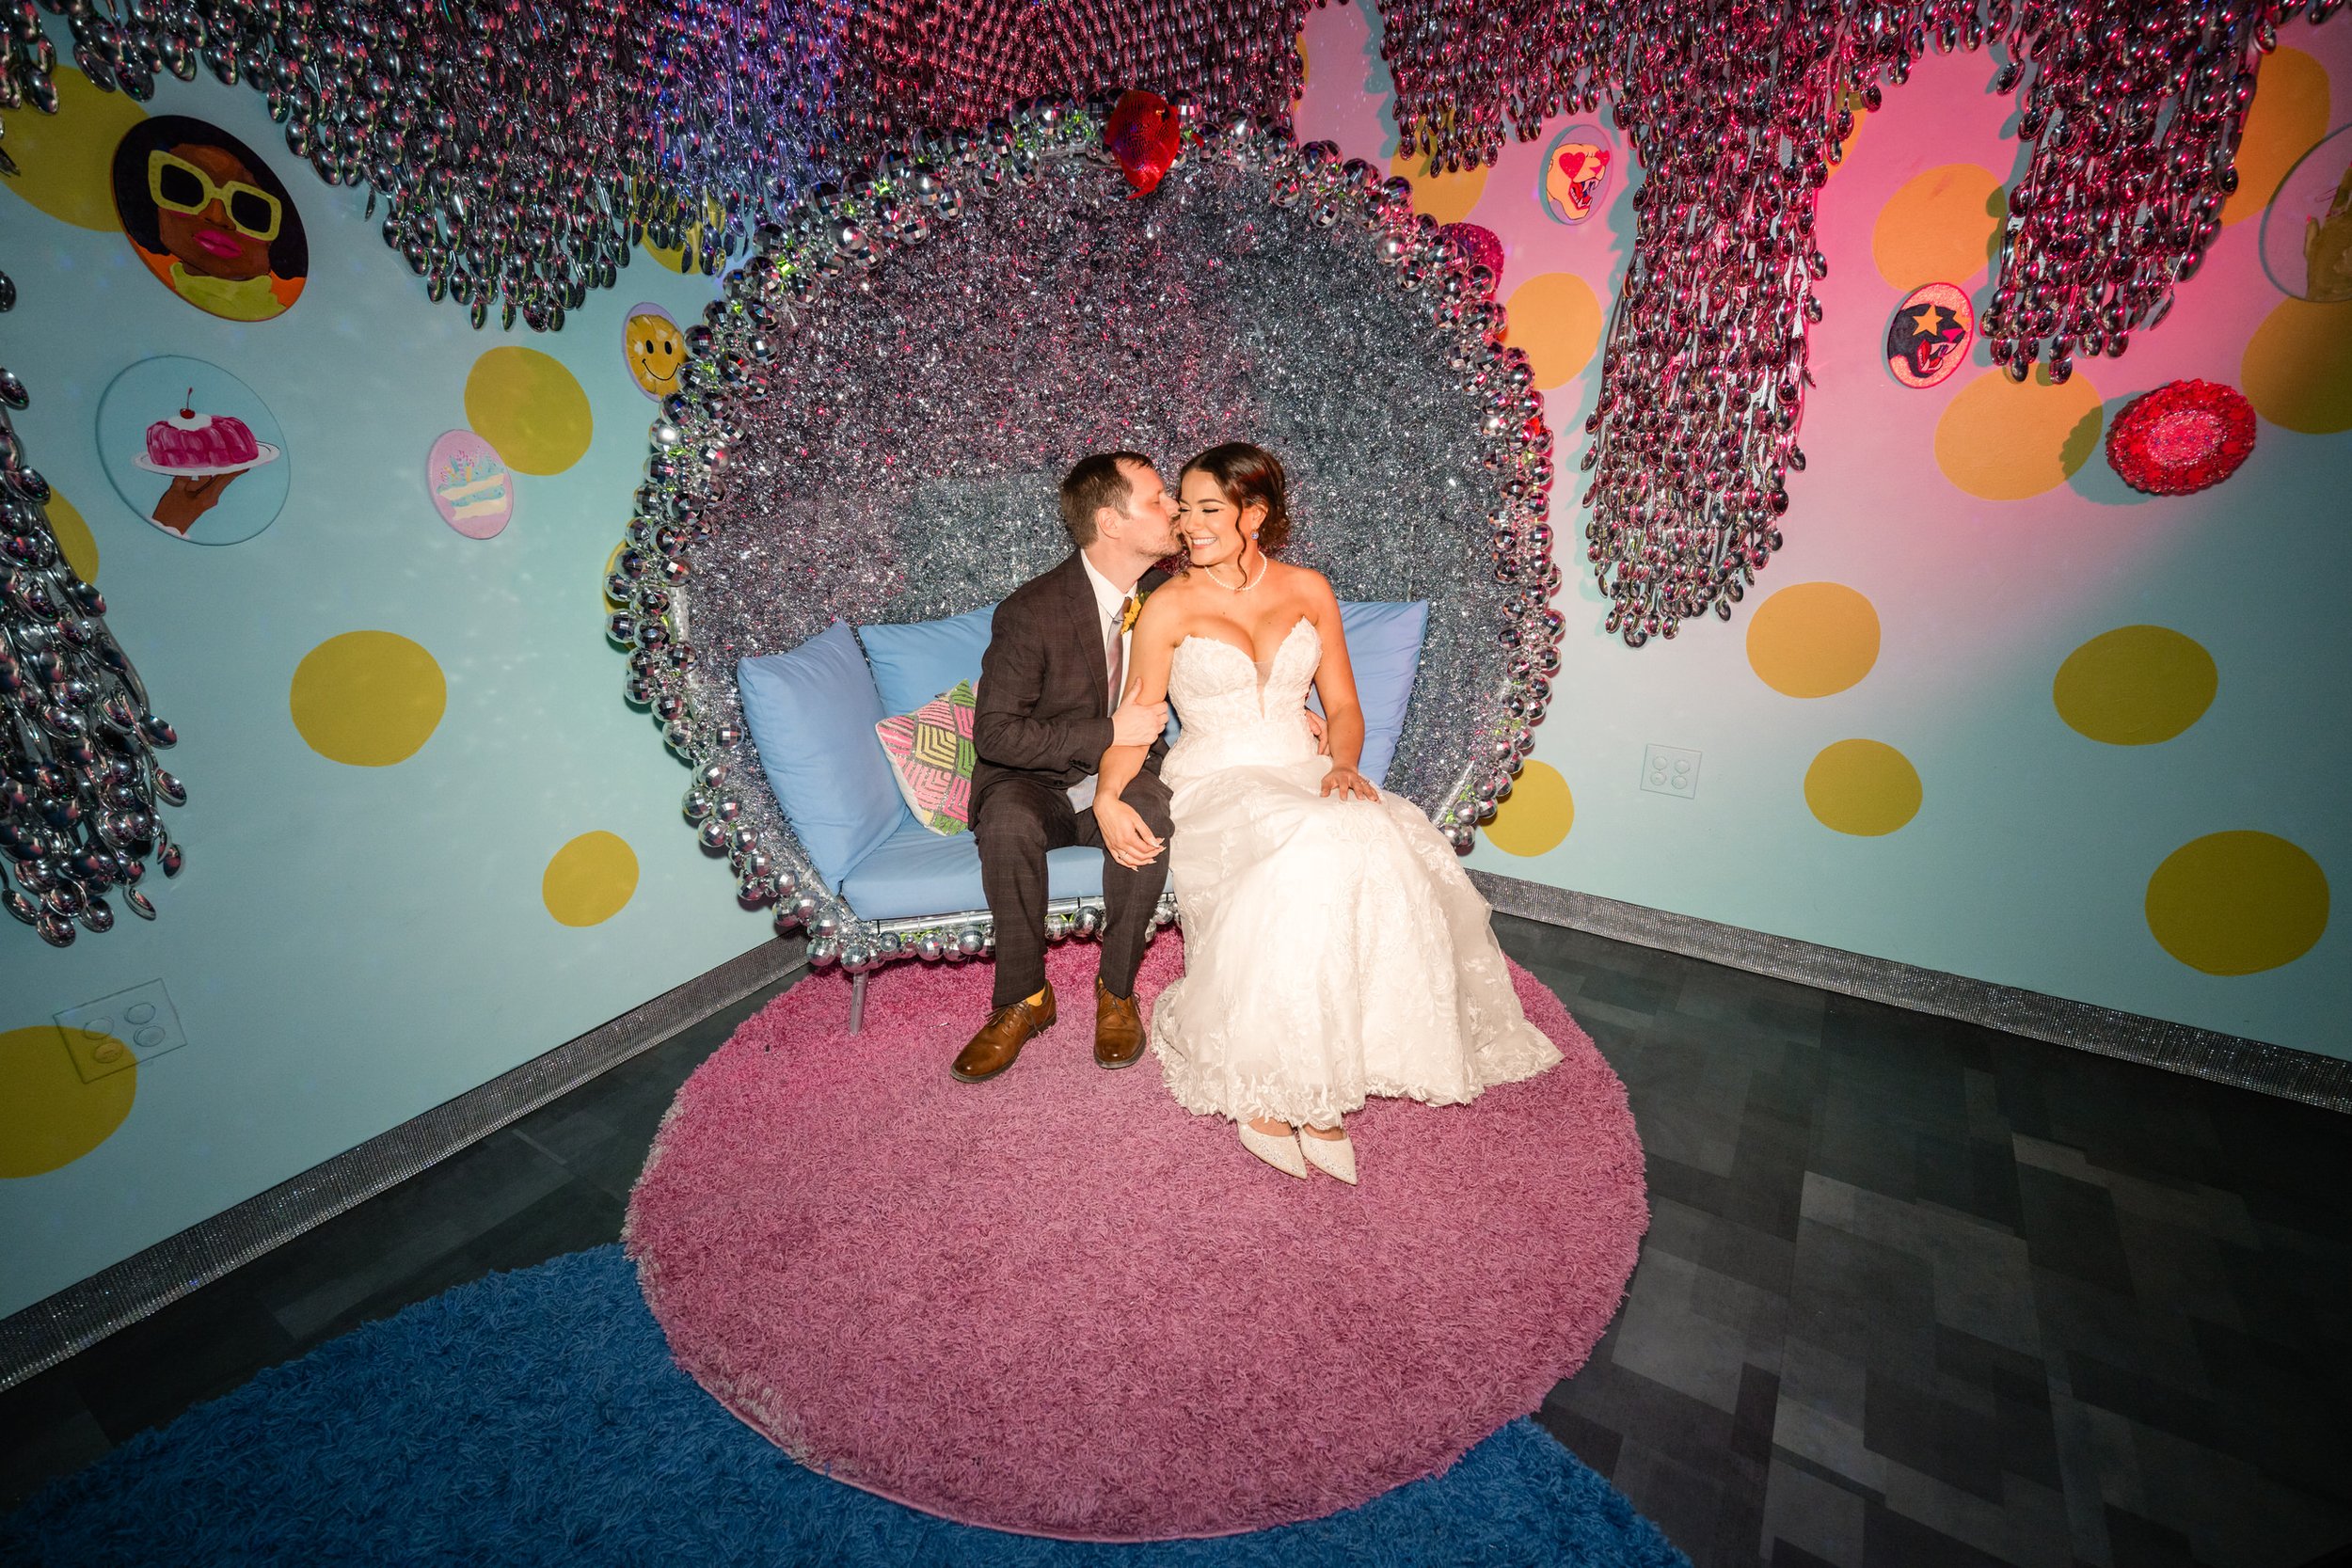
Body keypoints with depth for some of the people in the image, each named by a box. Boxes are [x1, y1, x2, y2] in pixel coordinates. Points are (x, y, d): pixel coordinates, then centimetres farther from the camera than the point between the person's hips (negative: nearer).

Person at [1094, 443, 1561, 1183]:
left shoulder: (1308, 590, 11)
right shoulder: (1169, 606, 3)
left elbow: (1343, 707, 12)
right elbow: (1134, 724, 0)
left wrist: (1345, 763, -9)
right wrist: (1108, 796, -19)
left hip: (1303, 776, 4)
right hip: (1215, 787, -4)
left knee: (1385, 848, -28)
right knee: (1313, 857, -35)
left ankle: (1317, 1088, -15)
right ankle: (1260, 1087, -20)